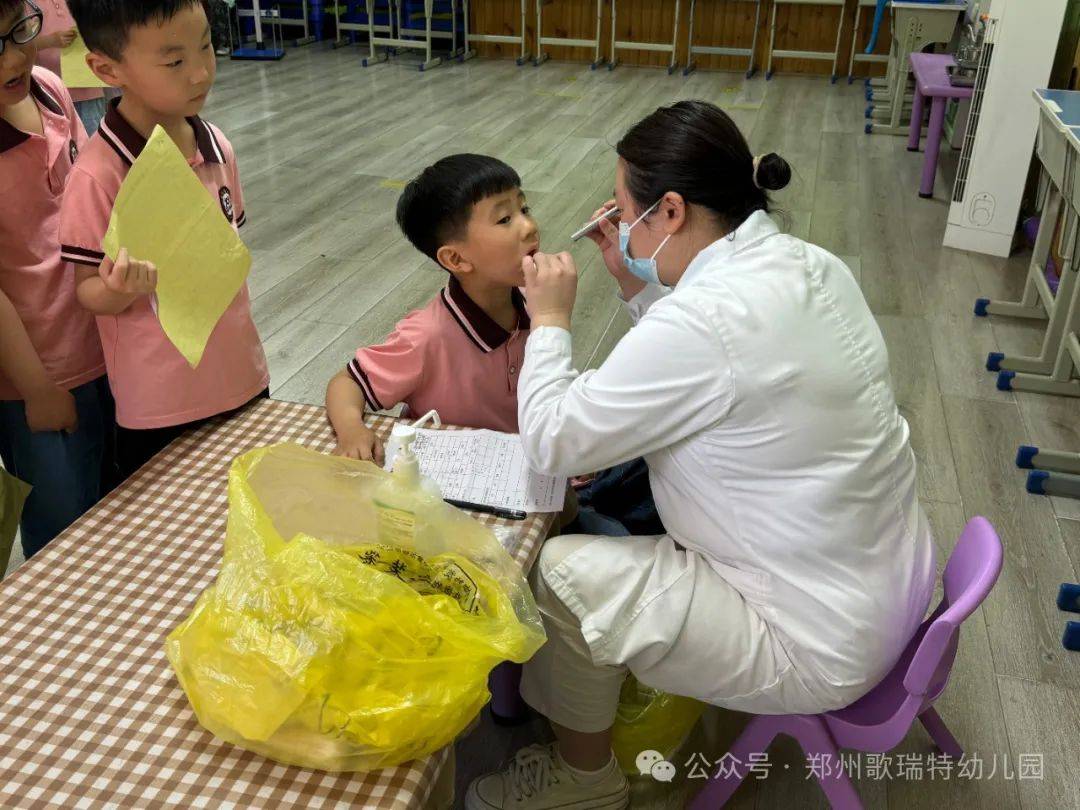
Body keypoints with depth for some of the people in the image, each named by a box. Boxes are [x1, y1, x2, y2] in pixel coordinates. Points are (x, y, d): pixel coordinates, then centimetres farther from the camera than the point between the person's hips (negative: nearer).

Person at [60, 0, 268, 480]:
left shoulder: (217, 148, -1)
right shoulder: (98, 175, -20)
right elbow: (89, 294, -12)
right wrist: (122, 286, -33)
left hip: (243, 380, 6)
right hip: (160, 408, -5)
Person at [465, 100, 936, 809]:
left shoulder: (703, 321, -30)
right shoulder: (809, 264, -2)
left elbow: (552, 441, -21)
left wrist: (550, 320, -7)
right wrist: (639, 287, 5)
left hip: (823, 649, -9)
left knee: (562, 570, -3)